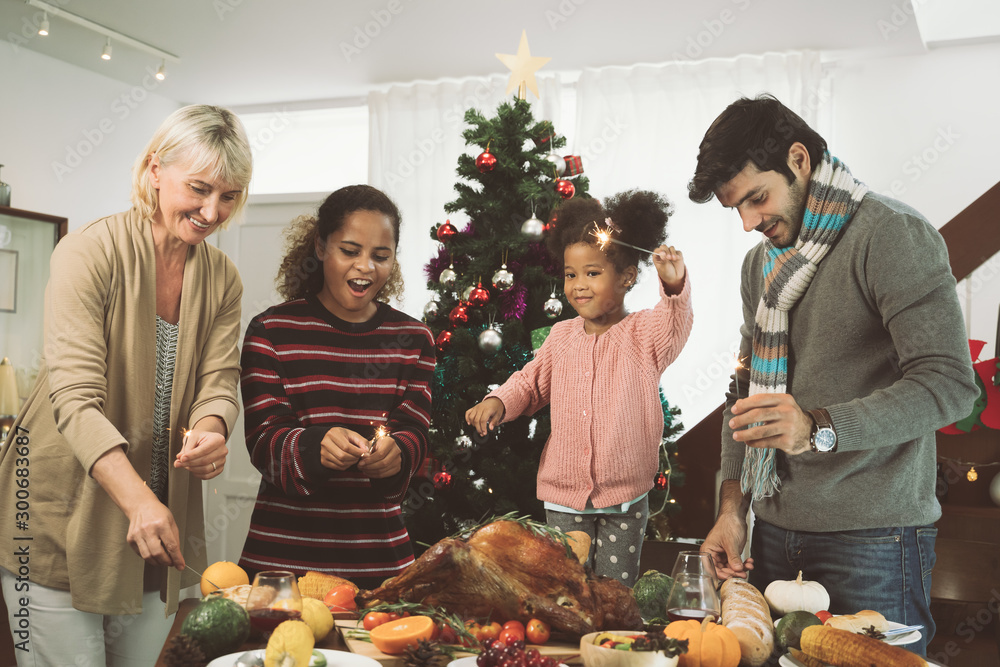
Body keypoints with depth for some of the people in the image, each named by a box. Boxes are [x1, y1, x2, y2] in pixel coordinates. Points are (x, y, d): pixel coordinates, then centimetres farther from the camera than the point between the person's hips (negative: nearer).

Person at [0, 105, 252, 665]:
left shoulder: (223, 278, 4)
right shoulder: (91, 252, -15)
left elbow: (219, 381, -1)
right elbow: (75, 398, -24)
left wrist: (210, 431, -27)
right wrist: (139, 501, -38)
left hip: (159, 525, 5)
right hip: (62, 515, -5)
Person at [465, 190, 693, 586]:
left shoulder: (643, 334, -7)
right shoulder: (561, 336, 5)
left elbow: (673, 327, -28)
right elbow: (532, 382, 16)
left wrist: (675, 287, -47)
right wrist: (498, 402, -2)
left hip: (625, 498, -3)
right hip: (564, 496, 3)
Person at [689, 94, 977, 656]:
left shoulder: (892, 235, -10)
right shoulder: (762, 261, 14)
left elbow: (949, 385, -19)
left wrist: (819, 428, -30)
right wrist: (732, 508, 8)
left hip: (873, 541, -6)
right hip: (775, 534, 7)